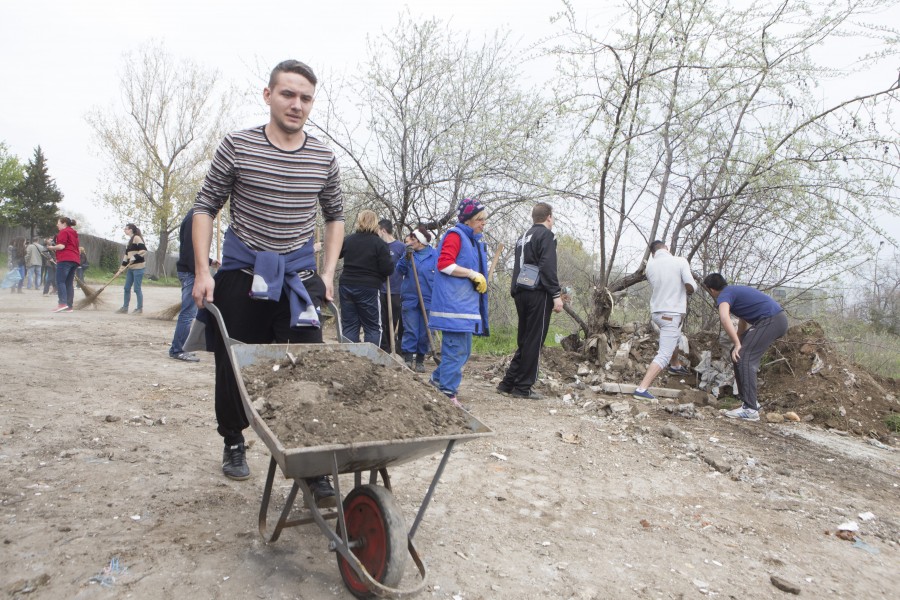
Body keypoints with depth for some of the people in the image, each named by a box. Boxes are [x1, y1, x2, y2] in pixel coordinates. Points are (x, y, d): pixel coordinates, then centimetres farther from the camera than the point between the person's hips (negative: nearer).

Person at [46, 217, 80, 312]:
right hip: (75, 259, 8)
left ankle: (63, 303, -23)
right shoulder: (74, 233, 24)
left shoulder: (63, 232, -2)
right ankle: (69, 306, 1)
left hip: (65, 259, -8)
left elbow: (61, 246, -12)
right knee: (69, 283, 5)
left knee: (60, 281, -11)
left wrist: (51, 247, 4)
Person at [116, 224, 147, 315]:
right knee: (127, 288, 10)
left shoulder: (136, 238, -7)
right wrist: (123, 267, 17)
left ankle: (140, 308, 5)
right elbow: (126, 255, 20)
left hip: (138, 267, -9)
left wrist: (135, 257, -25)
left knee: (137, 288, -4)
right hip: (130, 268, 9)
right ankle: (125, 308, 18)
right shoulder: (129, 241, 19)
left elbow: (144, 250, -19)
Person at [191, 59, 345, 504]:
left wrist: (328, 273, 4)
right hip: (242, 271, -1)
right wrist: (202, 272, -7)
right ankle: (233, 442, 34)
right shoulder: (237, 146, -5)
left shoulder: (323, 158, 2)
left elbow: (334, 216, 13)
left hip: (299, 273, 1)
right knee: (233, 365, 9)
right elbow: (205, 207, 0)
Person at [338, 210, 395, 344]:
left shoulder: (348, 240, 6)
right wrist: (389, 258, 8)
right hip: (368, 288, -4)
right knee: (372, 327, 4)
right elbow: (387, 269, -13)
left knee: (348, 326, 9)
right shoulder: (379, 243, -8)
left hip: (346, 286, 4)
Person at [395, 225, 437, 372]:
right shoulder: (408, 253, 5)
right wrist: (406, 258, -17)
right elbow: (399, 270, -1)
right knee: (410, 331, -2)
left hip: (428, 300, 0)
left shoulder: (434, 255, 0)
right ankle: (407, 358, 3)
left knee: (425, 332, 6)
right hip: (410, 299, 1)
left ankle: (420, 360, 19)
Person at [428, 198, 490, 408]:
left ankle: (438, 379, 28)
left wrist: (480, 279, 11)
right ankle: (448, 393, -1)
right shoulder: (455, 235, -9)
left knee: (463, 350, 14)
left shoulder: (475, 240, 20)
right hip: (453, 301, -10)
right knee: (456, 349, -8)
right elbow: (444, 264, -19)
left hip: (468, 302, 10)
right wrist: (473, 274, -19)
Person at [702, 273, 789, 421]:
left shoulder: (724, 295, -7)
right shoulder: (734, 290, 23)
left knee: (744, 358, -14)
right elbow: (743, 320, 35)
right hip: (777, 319, 10)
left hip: (771, 320, -10)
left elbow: (724, 318, -28)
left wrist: (738, 344, -24)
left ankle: (750, 409, -18)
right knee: (739, 354, 14)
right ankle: (752, 401, 18)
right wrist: (739, 341, 38)